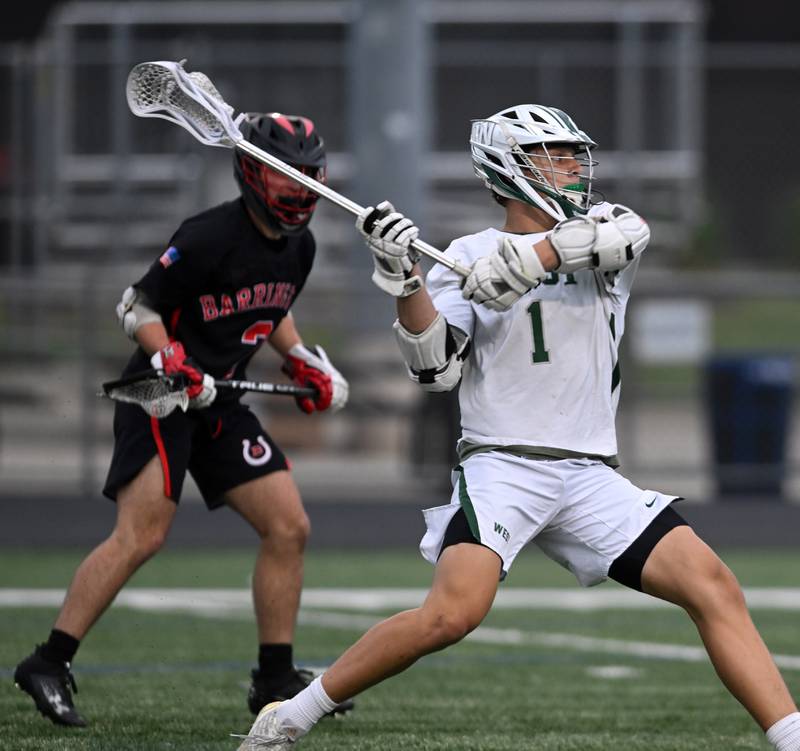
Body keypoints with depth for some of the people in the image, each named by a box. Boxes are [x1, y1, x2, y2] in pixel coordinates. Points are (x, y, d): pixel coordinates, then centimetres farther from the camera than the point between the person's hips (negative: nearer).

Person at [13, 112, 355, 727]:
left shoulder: (299, 246, 8)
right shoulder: (210, 237, -18)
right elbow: (140, 306, -12)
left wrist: (302, 360, 14)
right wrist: (170, 361, -26)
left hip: (220, 401, 8)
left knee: (289, 528, 2)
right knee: (141, 535, -19)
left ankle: (275, 678, 12)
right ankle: (49, 665, -14)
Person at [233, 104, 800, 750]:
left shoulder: (600, 232, 12)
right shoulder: (468, 257, 4)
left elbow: (629, 231, -13)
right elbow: (438, 368, -3)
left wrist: (532, 258, -26)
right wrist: (404, 279, -16)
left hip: (591, 476, 4)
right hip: (501, 468, -4)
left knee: (712, 585, -11)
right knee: (453, 614, -25)